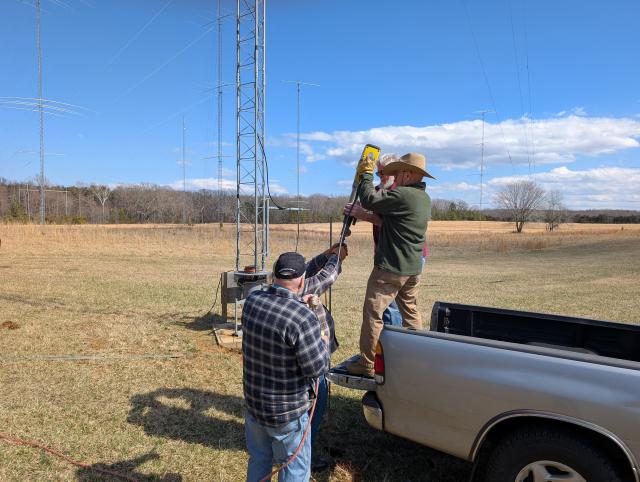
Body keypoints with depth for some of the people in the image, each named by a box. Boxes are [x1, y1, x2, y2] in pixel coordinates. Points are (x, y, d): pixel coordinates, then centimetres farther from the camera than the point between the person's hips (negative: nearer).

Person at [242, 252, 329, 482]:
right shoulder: (303, 318, -29)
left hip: (253, 401, 6)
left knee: (258, 460, 26)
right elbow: (316, 368, -22)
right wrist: (323, 343, -3)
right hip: (286, 412, -6)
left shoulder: (252, 301, -9)